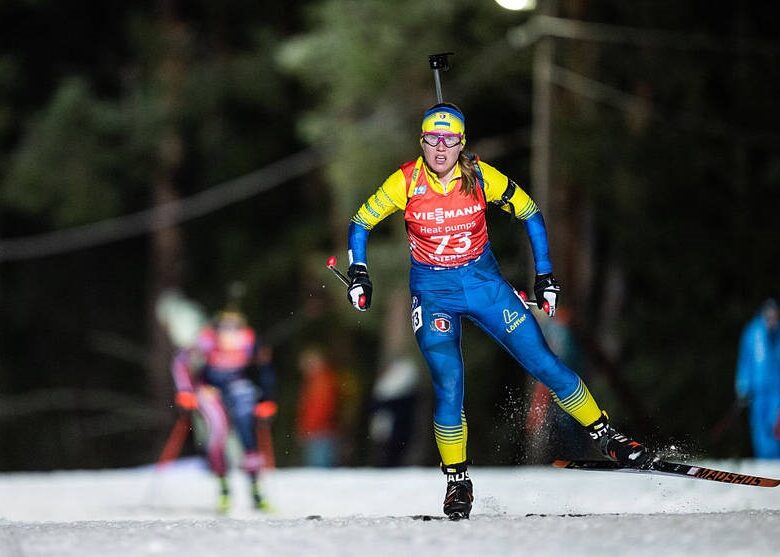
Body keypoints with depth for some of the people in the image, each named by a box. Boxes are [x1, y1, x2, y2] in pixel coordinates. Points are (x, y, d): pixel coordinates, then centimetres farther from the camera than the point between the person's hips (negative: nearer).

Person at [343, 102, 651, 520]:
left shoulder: (481, 176, -13)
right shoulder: (405, 182, -14)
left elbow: (530, 214, 1)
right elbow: (360, 224, 0)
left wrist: (545, 275, 0)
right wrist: (358, 274, -11)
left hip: (483, 281, 1)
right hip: (432, 291, -1)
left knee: (543, 364, -3)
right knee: (448, 385, -15)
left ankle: (606, 436, 12)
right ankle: (457, 481, 2)